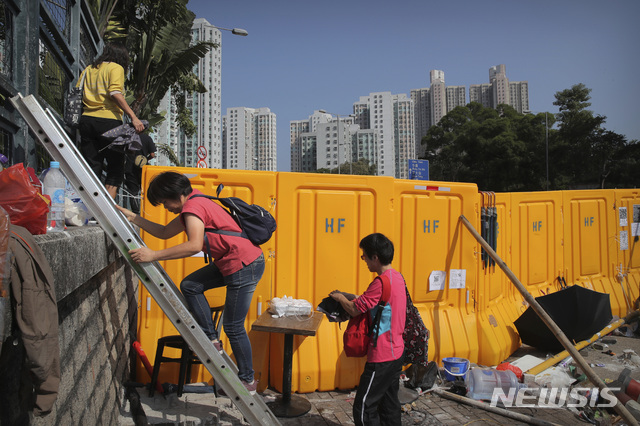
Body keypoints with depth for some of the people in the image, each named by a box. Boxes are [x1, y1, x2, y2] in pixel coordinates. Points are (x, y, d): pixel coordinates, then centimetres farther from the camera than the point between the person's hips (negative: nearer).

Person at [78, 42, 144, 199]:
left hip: (87, 120, 6)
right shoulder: (116, 68, 1)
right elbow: (115, 93, -15)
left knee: (91, 167, 9)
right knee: (116, 167, 3)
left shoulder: (88, 69, 19)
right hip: (108, 121, -6)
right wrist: (133, 117, -20)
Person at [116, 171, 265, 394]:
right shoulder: (194, 205, 17)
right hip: (231, 263, 10)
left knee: (233, 327, 1)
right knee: (190, 285, 11)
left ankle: (248, 380, 18)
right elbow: (165, 232, 25)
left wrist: (153, 255, -29)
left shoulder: (193, 206, -15)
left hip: (245, 266, -10)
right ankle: (212, 341, 15)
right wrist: (133, 217, 21)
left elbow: (194, 245, -33)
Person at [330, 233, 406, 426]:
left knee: (364, 408, -1)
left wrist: (340, 296, 2)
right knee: (389, 404, 19)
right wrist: (359, 299, 9)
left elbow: (354, 309, -16)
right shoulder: (397, 277, 6)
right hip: (396, 352, 9)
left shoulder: (380, 282, -22)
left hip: (381, 356, -9)